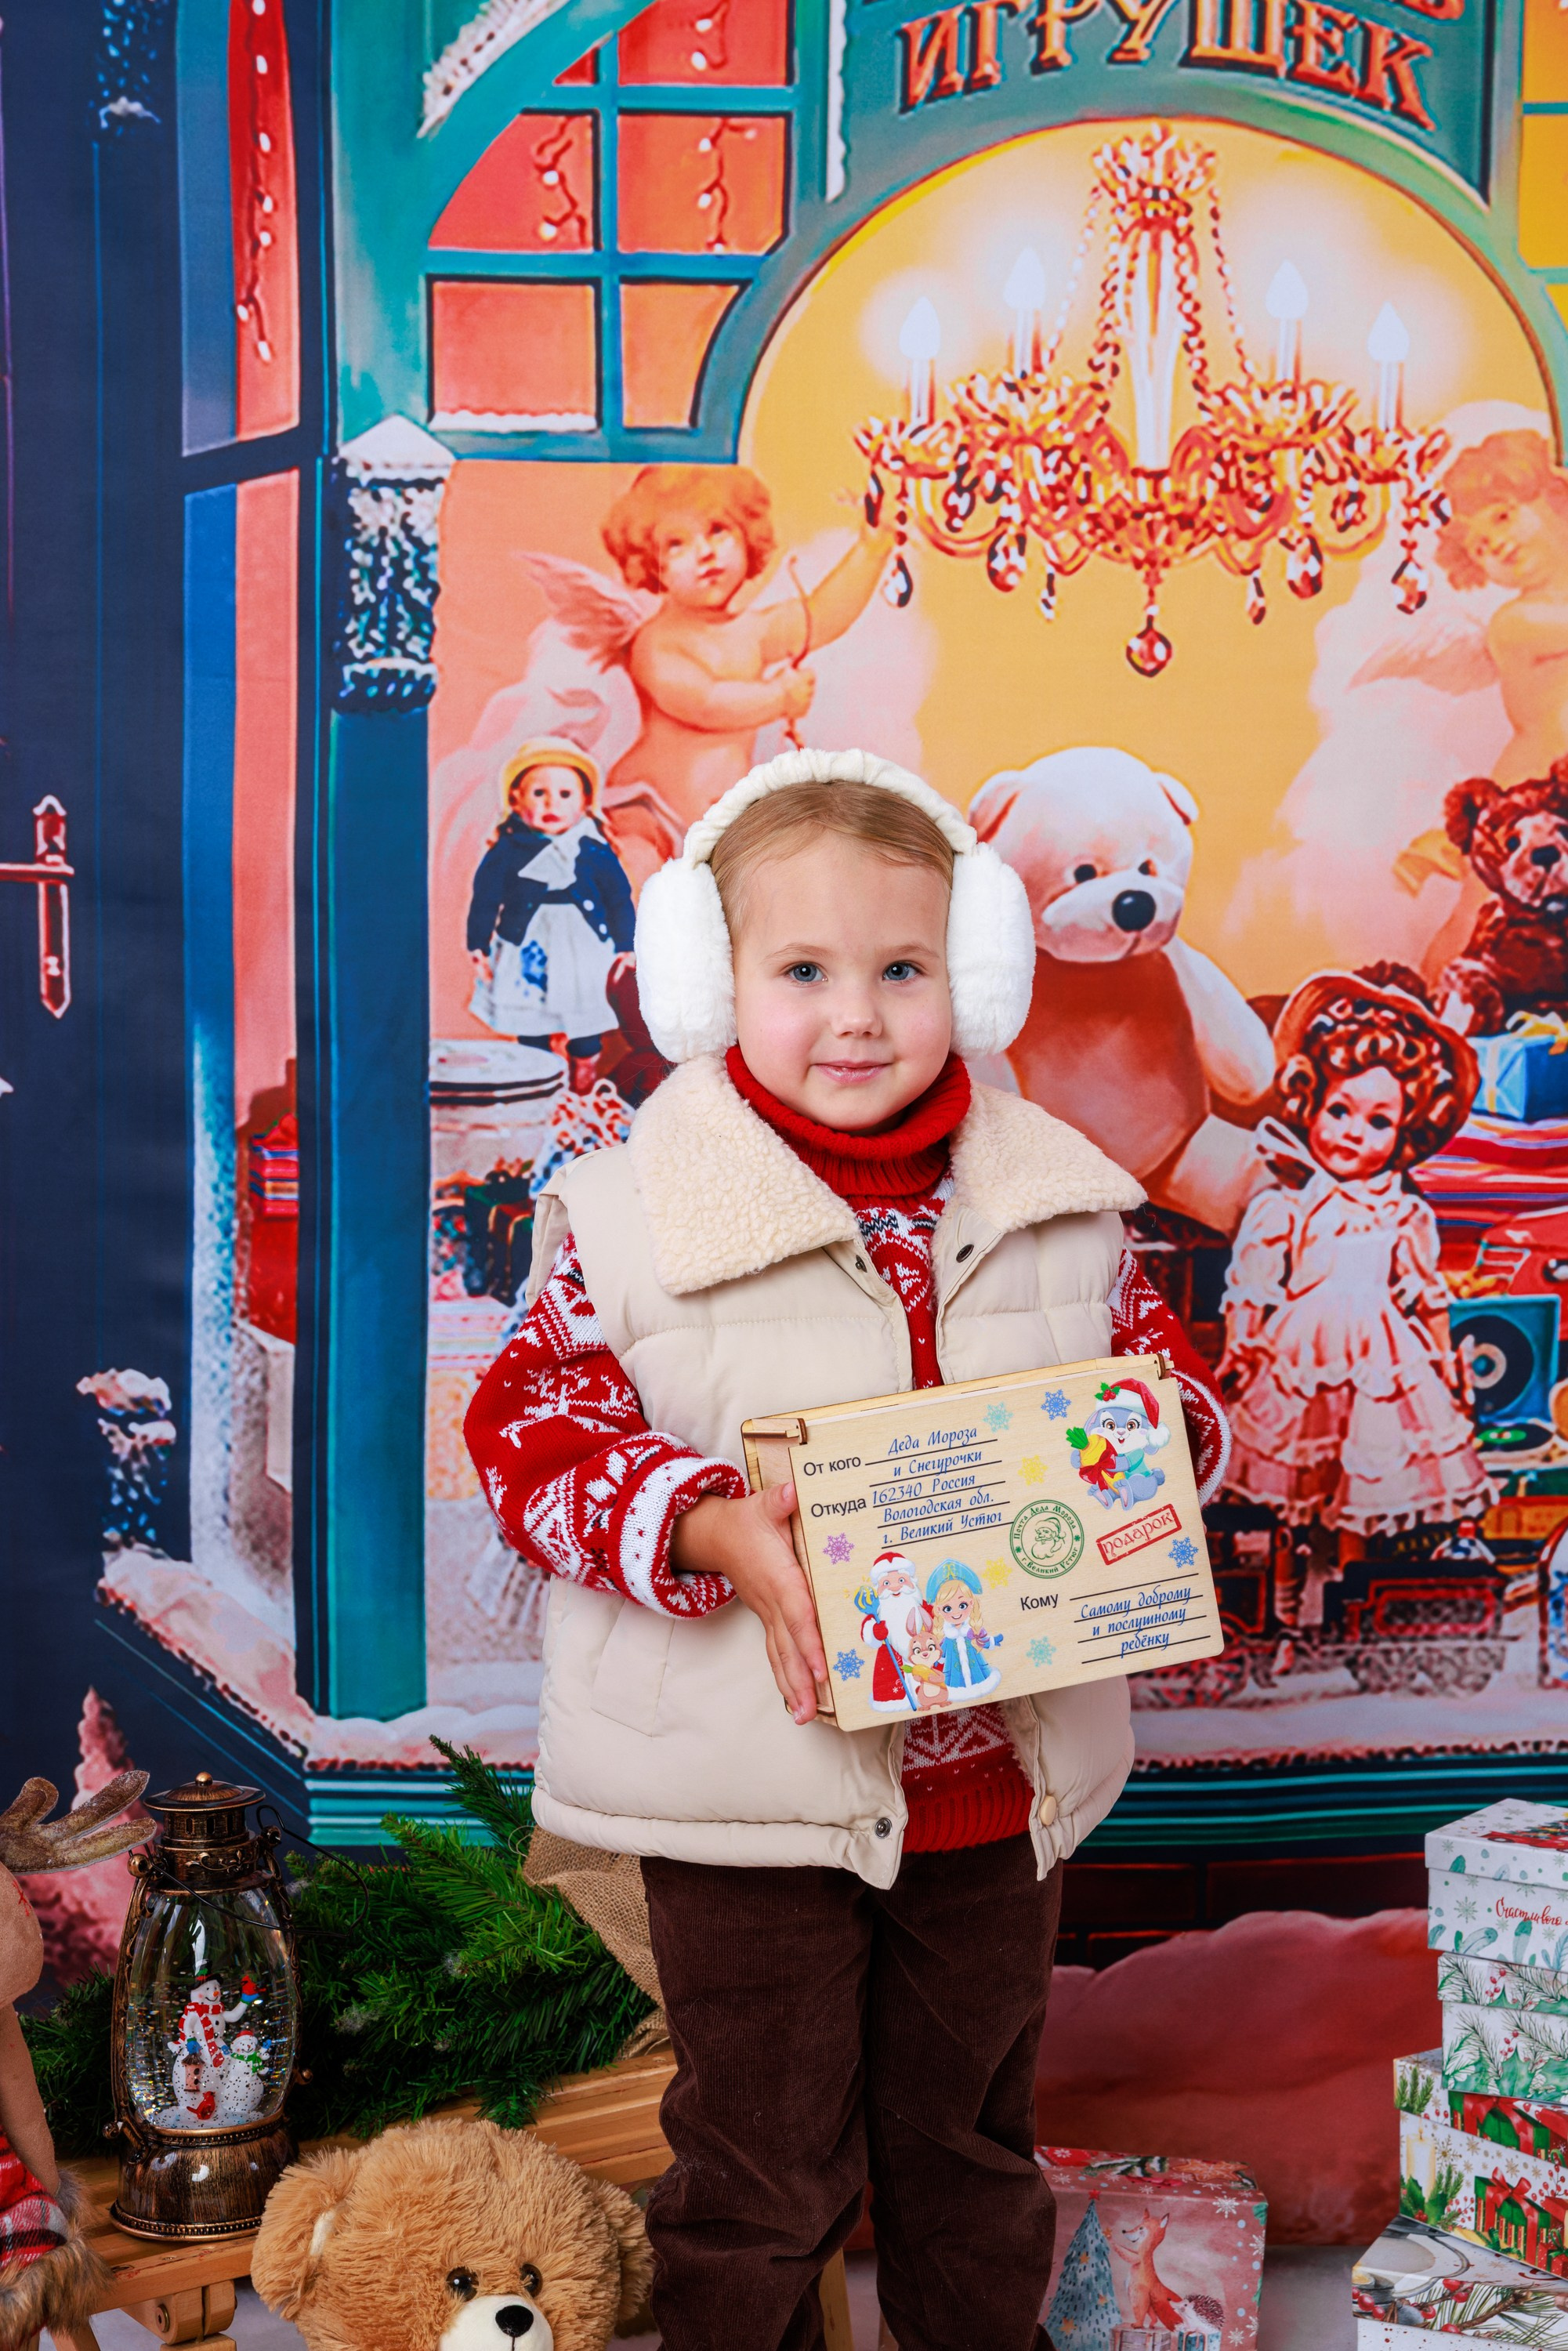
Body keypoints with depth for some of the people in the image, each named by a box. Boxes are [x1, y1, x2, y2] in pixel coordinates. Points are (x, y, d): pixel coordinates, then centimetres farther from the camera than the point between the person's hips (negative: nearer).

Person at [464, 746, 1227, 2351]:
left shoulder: (1055, 1206, 0)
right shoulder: (633, 1215, -11)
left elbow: (1162, 1378, 11)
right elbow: (534, 1432, -12)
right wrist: (709, 1529, -26)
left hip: (1004, 1778, 4)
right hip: (757, 1788, -3)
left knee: (973, 2140, 24)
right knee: (761, 2171, 13)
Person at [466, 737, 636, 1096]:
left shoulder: (596, 852, -2)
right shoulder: (507, 851, -3)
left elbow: (619, 900, 6)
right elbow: (485, 900, 3)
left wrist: (624, 949, 5)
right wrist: (479, 949, 2)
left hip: (586, 957, 0)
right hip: (528, 958, 0)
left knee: (586, 1044, 6)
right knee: (532, 1038, 6)